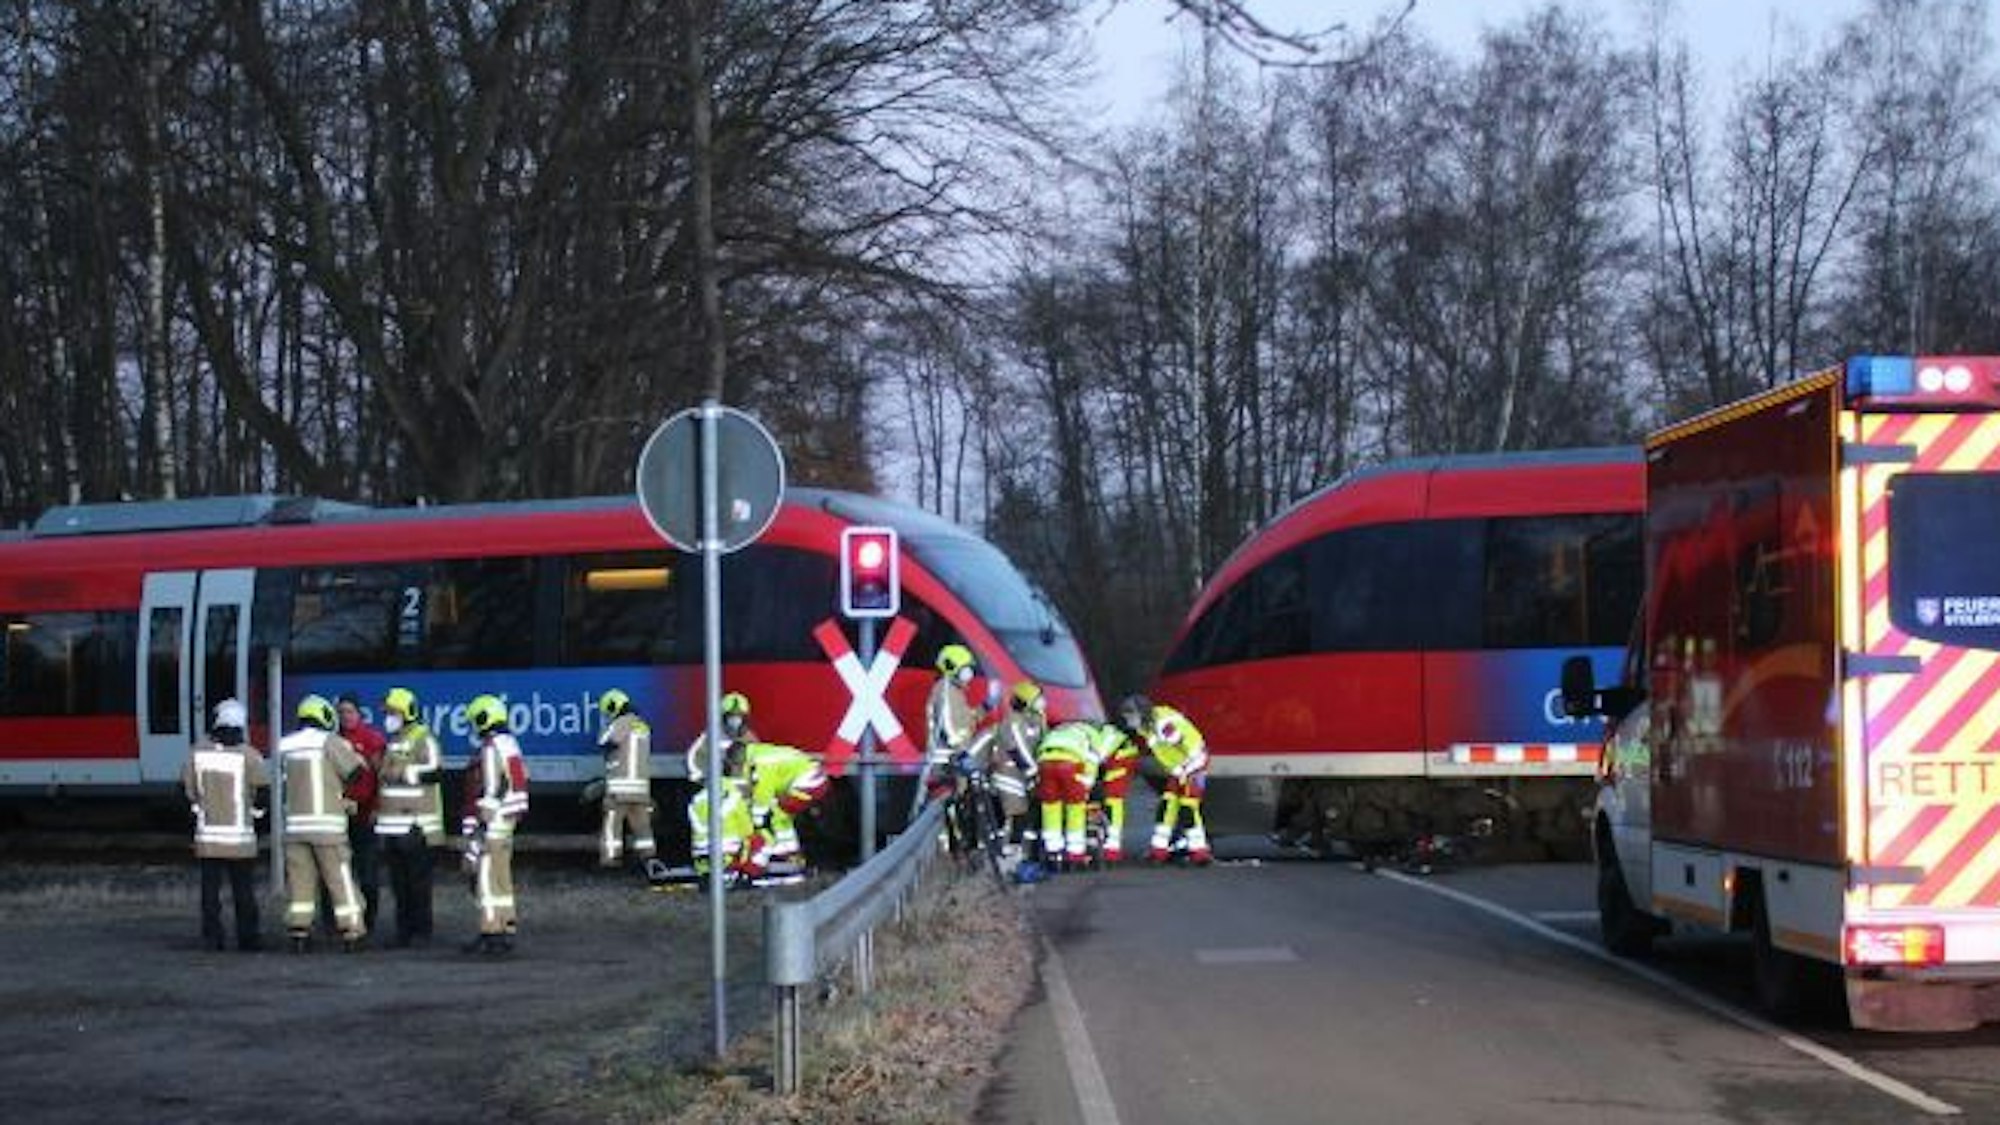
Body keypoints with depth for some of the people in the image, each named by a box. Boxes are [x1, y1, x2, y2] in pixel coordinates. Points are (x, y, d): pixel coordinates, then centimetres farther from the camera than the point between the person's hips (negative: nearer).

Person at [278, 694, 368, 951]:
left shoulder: (285, 746, 10)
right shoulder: (330, 742, -6)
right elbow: (356, 771, -7)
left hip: (296, 823, 4)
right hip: (328, 823, -4)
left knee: (299, 879, 8)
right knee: (340, 879, 0)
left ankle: (298, 931, 5)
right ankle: (352, 930, 0)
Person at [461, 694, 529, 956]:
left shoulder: (491, 749, -15)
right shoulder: (510, 744, 15)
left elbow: (490, 792, -19)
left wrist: (478, 826, -19)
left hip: (492, 823, -10)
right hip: (507, 822, 10)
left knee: (486, 878, -7)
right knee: (502, 878, 14)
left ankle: (492, 932, -9)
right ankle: (506, 927, 18)